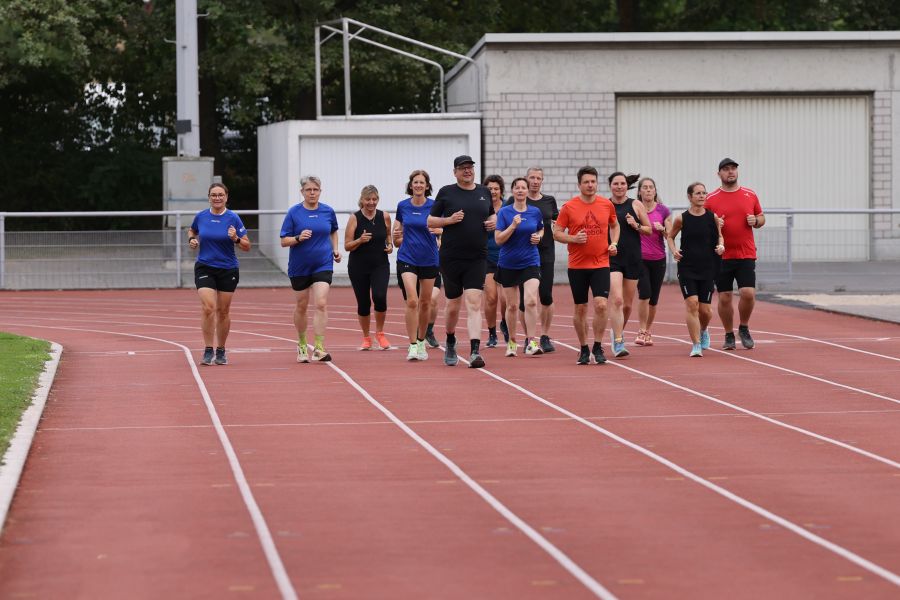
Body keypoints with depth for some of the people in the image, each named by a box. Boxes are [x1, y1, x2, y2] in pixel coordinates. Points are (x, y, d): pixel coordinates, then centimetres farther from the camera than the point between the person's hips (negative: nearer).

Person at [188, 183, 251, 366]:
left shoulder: (233, 219, -6)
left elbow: (247, 247, -4)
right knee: (208, 308, -16)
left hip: (228, 270, 0)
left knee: (223, 311, 7)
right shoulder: (201, 217, 0)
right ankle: (208, 351, -10)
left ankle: (221, 351, 22)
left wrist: (236, 239, -22)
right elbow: (192, 231, 22)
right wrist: (192, 240, 1)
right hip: (204, 268, 0)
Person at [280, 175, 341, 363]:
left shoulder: (328, 211, 1)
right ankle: (302, 344, 32)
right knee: (301, 306, 12)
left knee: (321, 304, -15)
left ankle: (319, 347, -16)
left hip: (323, 265, 0)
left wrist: (335, 249, 6)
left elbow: (333, 231, 21)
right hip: (299, 267, 0)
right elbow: (284, 241, -5)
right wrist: (298, 238, -23)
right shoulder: (294, 212, -6)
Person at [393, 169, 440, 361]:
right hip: (407, 259, 0)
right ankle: (412, 346, -13)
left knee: (425, 302, 10)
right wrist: (396, 236, -10)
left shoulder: (434, 206, -3)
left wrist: (439, 231, -22)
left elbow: (443, 232, -1)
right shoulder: (402, 206, 3)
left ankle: (421, 343, 27)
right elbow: (397, 240, 12)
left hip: (429, 260, 0)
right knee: (412, 301, -15)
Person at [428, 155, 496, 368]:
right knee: (453, 305, 10)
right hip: (451, 259, -1)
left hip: (477, 258, 1)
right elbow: (430, 221, 4)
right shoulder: (446, 192, 2)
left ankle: (475, 352, -19)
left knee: (474, 304, -12)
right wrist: (449, 220, -14)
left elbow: (492, 214, 27)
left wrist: (493, 221, 4)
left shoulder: (484, 192, 10)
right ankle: (450, 342, 37)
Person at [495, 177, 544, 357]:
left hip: (530, 262, 0)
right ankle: (512, 342, 23)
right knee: (512, 305, 7)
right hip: (508, 264, 0)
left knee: (531, 301, -18)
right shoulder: (504, 212, -4)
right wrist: (513, 226, -21)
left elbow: (541, 230, 22)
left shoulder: (535, 212, 3)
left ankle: (531, 342, -16)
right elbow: (498, 239, -9)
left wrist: (539, 236, 0)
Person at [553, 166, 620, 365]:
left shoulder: (607, 205, 3)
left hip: (601, 264, 1)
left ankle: (598, 347, 1)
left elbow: (614, 225, 20)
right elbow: (557, 233, 1)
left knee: (601, 305, -13)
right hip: (577, 265, 0)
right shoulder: (569, 207, -3)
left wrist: (614, 243, 3)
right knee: (580, 308, 6)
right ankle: (584, 349, 20)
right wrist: (573, 239, -16)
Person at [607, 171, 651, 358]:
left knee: (628, 304, 10)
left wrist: (636, 225, -10)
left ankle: (619, 331, 37)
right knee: (617, 300, -18)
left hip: (633, 258, 2)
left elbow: (649, 230, 8)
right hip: (612, 258, -2)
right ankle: (618, 342, -16)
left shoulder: (636, 205, 5)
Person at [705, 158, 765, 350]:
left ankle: (744, 328, 15)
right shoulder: (711, 199, 1)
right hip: (722, 256, -1)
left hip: (746, 255, 1)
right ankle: (729, 335, 18)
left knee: (748, 293, -10)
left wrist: (756, 221, -5)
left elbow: (761, 218, 17)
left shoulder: (750, 195, 7)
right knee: (724, 298, 2)